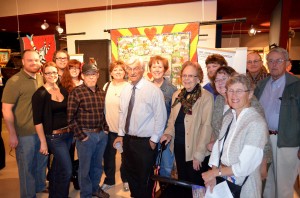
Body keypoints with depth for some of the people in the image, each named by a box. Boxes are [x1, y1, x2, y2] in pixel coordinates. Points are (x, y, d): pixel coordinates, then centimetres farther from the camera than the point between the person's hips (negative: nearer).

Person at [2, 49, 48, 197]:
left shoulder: (40, 78, 4)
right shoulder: (14, 81, -15)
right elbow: (6, 109, -14)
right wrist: (12, 134, -15)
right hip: (25, 133, -6)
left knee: (42, 162, 22)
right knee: (26, 166, 12)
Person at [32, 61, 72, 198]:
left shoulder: (63, 90, 6)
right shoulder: (40, 94, -12)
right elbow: (37, 120, -13)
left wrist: (71, 130, 8)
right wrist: (43, 142, -13)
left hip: (68, 134, 6)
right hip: (54, 137, -6)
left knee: (57, 167, 20)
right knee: (67, 170, -3)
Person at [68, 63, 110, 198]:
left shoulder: (101, 92, 6)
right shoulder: (76, 92, -11)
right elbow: (71, 118, -12)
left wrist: (106, 129, 6)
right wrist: (80, 135, -12)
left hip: (102, 134, 5)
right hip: (86, 135, -5)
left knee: (97, 165, 21)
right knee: (85, 167, 11)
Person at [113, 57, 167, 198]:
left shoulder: (153, 90, -16)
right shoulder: (125, 90, 3)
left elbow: (161, 117, -14)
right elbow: (122, 113, 10)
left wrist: (154, 139, -11)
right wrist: (121, 134, 8)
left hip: (145, 142, -6)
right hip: (127, 139, 6)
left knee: (144, 177, 12)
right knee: (130, 173, 23)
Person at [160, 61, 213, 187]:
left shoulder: (206, 97, -13)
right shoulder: (177, 95, 5)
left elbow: (206, 126, -15)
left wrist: (199, 154, -16)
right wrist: (169, 133, -4)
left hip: (194, 150, -5)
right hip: (178, 147, 5)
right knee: (182, 183, 21)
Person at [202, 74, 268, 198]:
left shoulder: (257, 123, -20)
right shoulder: (228, 118, 1)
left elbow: (244, 166, -22)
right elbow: (218, 147, 0)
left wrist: (215, 172, -12)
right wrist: (212, 176, -11)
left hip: (243, 186, -5)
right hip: (221, 182, 5)